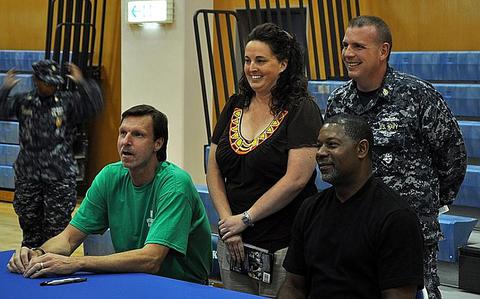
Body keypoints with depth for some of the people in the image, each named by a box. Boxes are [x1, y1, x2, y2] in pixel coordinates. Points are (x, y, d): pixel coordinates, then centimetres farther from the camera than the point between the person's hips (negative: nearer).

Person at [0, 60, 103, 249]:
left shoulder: (67, 101, -1)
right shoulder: (23, 101, 5)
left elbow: (93, 107, -13)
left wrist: (82, 83, -22)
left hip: (60, 177, -2)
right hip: (28, 176, 2)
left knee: (57, 225, -2)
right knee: (30, 224, 12)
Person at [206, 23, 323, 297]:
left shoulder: (302, 110, -7)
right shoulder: (235, 106, 11)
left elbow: (296, 179, -16)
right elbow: (214, 170, 9)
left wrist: (245, 218, -12)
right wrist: (227, 222, -4)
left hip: (283, 246, -5)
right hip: (234, 244, 5)